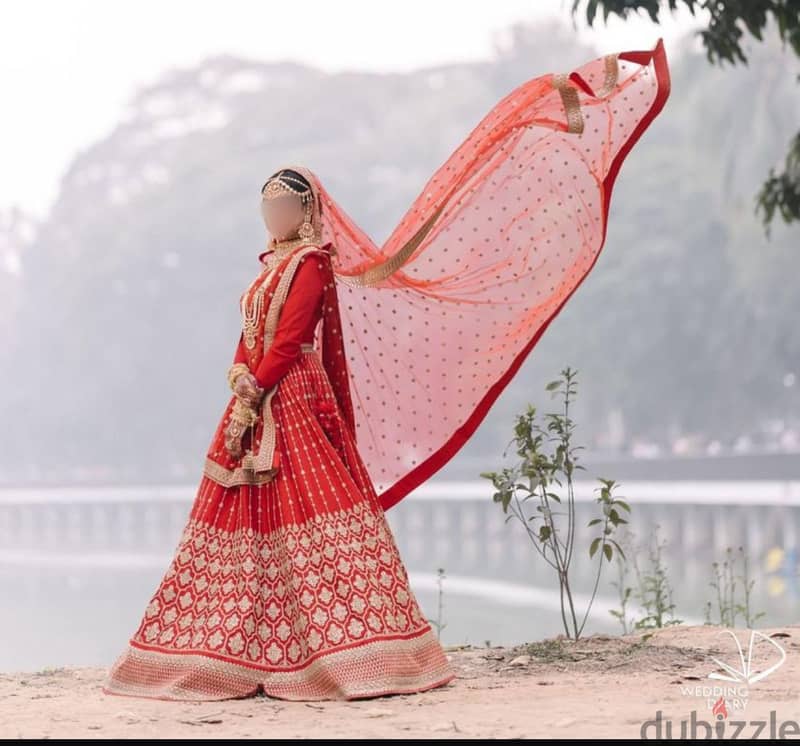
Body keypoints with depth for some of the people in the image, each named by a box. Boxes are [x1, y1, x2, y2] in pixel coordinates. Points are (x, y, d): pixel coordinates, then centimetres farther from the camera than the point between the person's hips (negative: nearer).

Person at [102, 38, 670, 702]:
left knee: (313, 512, -13)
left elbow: (288, 341, -16)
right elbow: (251, 339, 15)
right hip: (257, 409, 9)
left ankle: (355, 653, -14)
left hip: (296, 405, -9)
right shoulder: (272, 264, 19)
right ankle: (239, 659, 11)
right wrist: (240, 379, 0)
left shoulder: (309, 263, -7)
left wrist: (254, 391, -18)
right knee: (247, 518, 8)